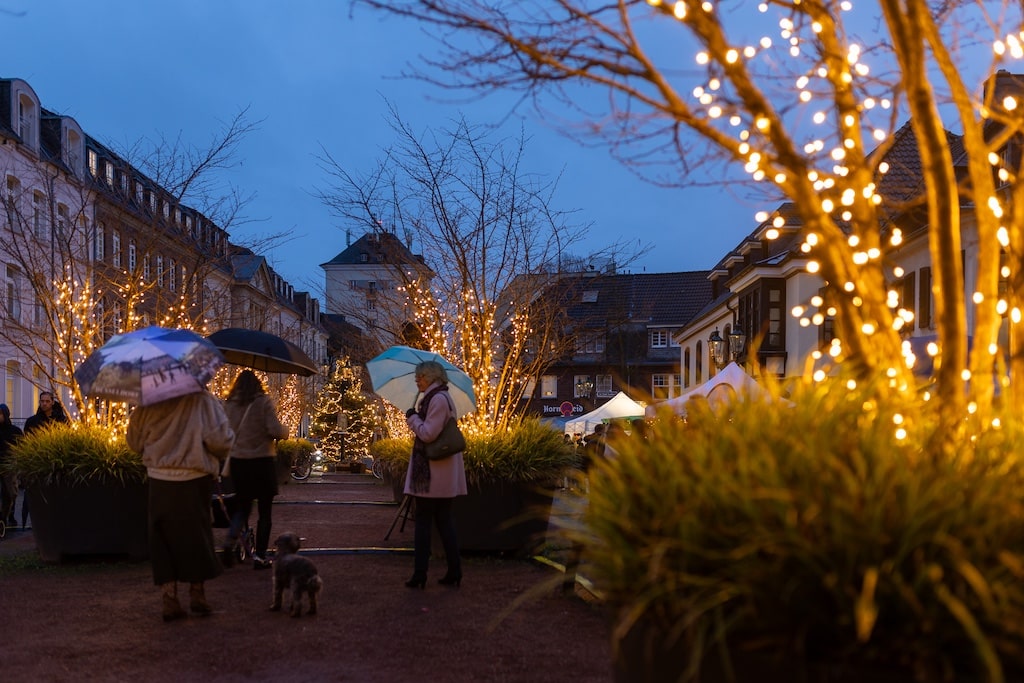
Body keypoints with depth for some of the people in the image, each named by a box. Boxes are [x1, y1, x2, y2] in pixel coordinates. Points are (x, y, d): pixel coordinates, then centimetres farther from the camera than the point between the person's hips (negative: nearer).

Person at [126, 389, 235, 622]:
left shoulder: (150, 404, -2)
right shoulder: (204, 401, -12)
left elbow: (134, 440, 6)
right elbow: (219, 439, -20)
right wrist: (221, 455, 2)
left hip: (159, 481, 2)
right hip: (194, 480, -2)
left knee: (163, 539, 11)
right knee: (197, 536, 13)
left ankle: (169, 598, 11)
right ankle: (197, 594, 23)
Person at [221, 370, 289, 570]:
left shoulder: (229, 405, 1)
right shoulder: (263, 402, -9)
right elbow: (276, 431, -15)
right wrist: (286, 430, 6)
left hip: (238, 462, 3)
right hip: (262, 461, -3)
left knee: (242, 506, 18)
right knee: (265, 511, 8)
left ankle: (230, 542, -5)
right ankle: (260, 556, 9)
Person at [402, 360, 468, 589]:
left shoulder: (438, 399, -15)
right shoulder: (439, 398, 16)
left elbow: (428, 434, -21)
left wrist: (412, 417, -8)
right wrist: (416, 418, 12)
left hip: (430, 474, -10)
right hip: (444, 475, 10)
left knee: (423, 522, -2)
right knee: (445, 521, 12)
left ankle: (420, 575, 4)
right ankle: (454, 573, 14)